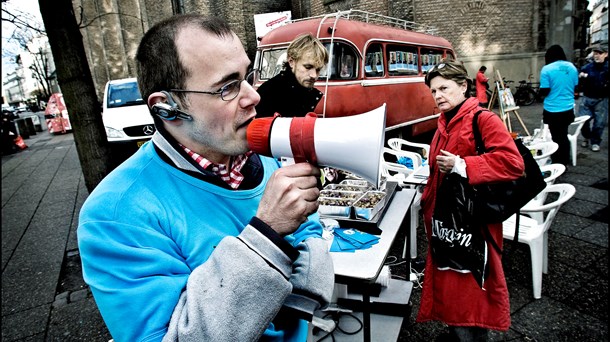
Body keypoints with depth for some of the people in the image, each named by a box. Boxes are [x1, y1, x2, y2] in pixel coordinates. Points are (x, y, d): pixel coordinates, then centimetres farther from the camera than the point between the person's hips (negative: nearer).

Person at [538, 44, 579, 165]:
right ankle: (565, 162, 28)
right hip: (568, 109, 5)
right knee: (564, 135, 18)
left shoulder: (547, 69, -13)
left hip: (553, 110, -5)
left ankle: (558, 164, 14)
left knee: (556, 137, 4)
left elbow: (544, 92, -13)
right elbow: (575, 88, 12)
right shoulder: (572, 67, 4)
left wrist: (541, 93, 8)